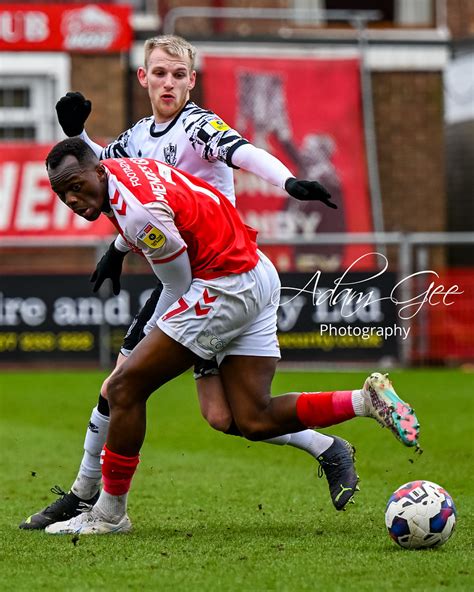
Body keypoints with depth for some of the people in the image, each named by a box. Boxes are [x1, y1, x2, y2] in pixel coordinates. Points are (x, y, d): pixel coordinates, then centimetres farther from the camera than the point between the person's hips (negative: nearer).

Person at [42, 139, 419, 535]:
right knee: (255, 422, 6)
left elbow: (179, 284, -9)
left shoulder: (139, 210, -23)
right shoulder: (120, 168, 4)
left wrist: (150, 335, 8)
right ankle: (368, 401, 0)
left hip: (227, 286, -10)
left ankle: (109, 513, 1)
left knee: (125, 388, -6)